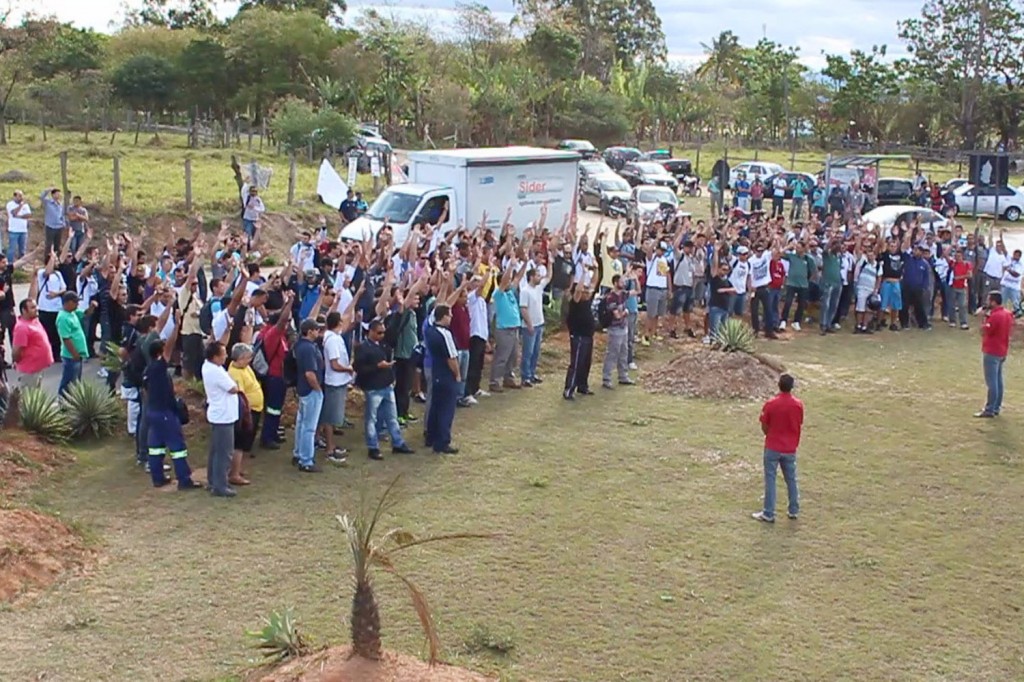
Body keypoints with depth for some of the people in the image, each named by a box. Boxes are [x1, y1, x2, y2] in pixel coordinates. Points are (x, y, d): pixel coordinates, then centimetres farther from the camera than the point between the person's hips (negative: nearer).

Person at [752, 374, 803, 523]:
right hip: (790, 449, 3)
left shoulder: (770, 404, -15)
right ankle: (794, 510, 25)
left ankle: (768, 514, 4)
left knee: (770, 480, 3)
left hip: (773, 448, -3)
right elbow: (799, 426, 4)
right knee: (791, 480, 15)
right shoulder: (798, 404, -6)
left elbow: (764, 428, -5)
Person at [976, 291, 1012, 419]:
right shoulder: (1008, 314, 8)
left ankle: (989, 410, -5)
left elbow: (984, 332, -15)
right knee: (998, 381, 13)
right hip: (1002, 352, 9)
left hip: (991, 353, -9)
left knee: (992, 382, -7)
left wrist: (986, 317, -10)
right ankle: (996, 408, 19)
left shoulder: (995, 316, -21)